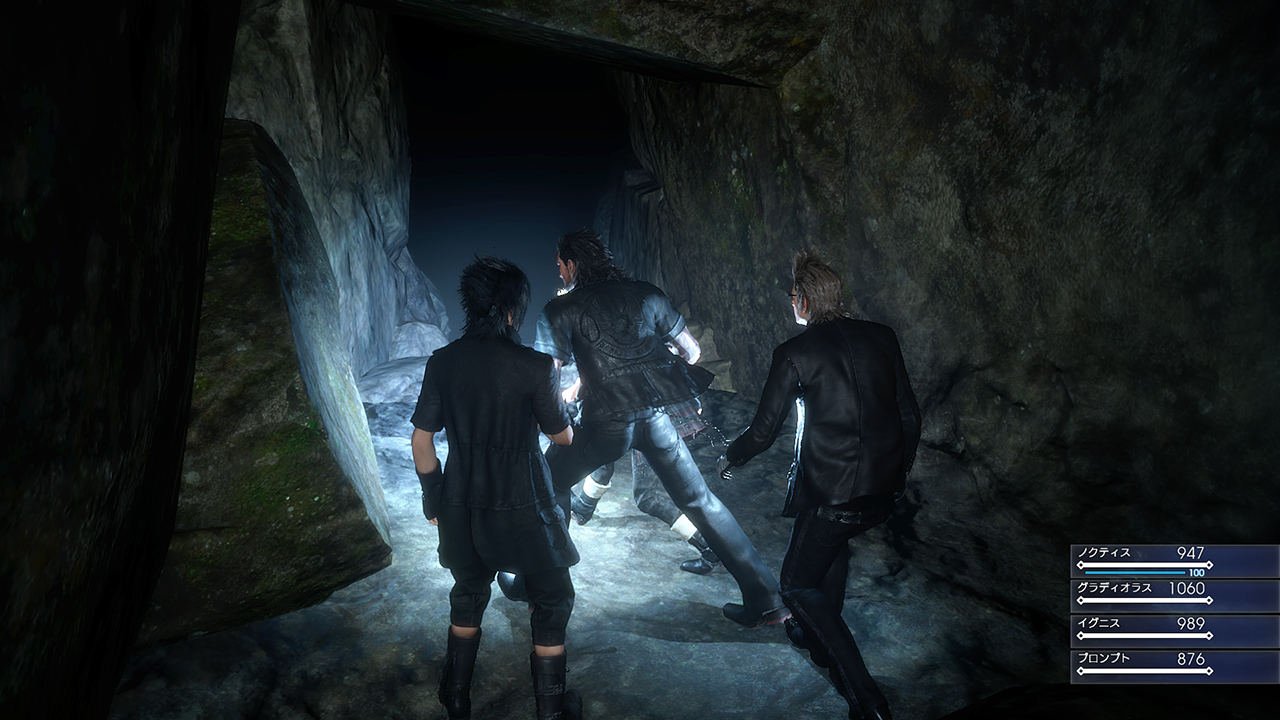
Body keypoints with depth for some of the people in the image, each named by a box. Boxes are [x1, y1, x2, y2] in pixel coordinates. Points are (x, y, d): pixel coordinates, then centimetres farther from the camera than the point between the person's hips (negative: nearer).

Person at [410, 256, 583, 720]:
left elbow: (421, 440, 0)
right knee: (552, 599, 15)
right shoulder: (534, 367, -18)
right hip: (522, 509, -4)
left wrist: (433, 498, 13)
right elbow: (563, 436, -5)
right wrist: (553, 397, 14)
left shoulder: (442, 362, -5)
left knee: (469, 593, 25)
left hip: (461, 507, 5)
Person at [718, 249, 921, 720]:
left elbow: (764, 431, -5)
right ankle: (819, 638, 48)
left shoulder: (795, 354, -10)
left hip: (831, 494, -6)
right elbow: (909, 415, 10)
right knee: (834, 543, 34)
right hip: (883, 491, 7)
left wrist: (729, 459, 15)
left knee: (797, 585, 12)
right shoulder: (882, 339, 5)